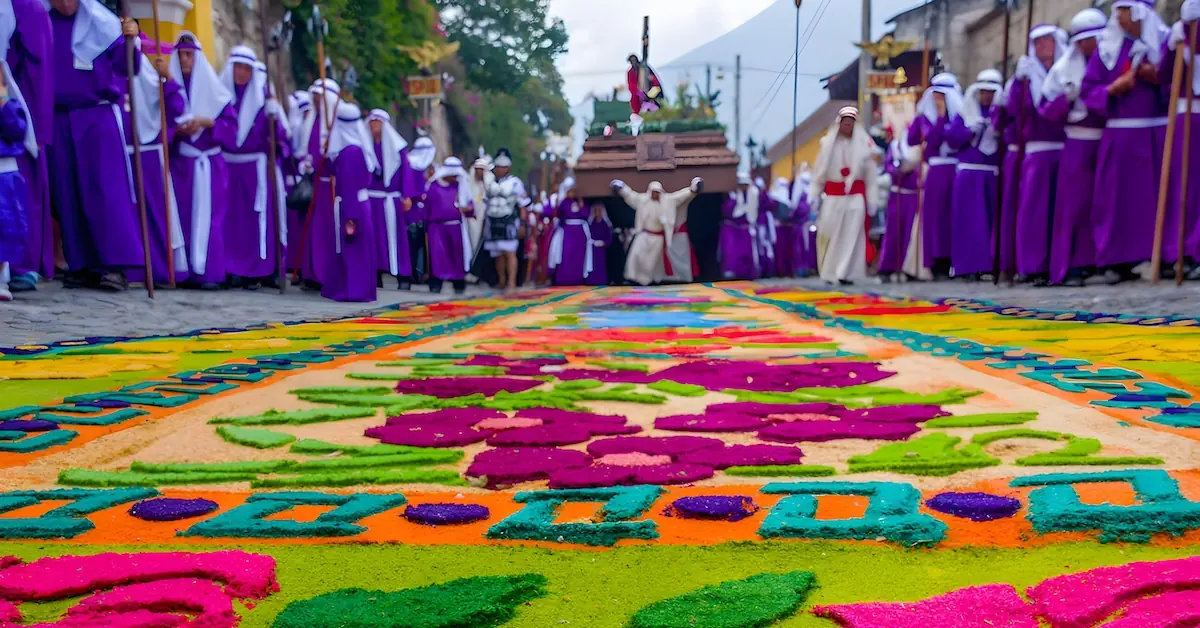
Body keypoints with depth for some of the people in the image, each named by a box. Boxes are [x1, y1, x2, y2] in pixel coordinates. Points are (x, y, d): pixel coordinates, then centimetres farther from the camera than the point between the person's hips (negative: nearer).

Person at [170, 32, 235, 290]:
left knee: (207, 216, -7)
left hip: (209, 164, -1)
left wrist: (207, 123, -13)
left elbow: (231, 124, 2)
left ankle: (210, 272, -6)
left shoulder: (213, 89, 6)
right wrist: (176, 131, -13)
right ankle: (185, 271, 1)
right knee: (182, 216, -2)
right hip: (179, 162, 1)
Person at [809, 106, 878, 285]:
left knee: (851, 236, -3)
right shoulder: (828, 143, 2)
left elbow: (870, 174, 3)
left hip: (856, 197, 0)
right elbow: (819, 172, 5)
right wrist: (814, 197, 3)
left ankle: (846, 273, 2)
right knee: (829, 235, 1)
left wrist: (872, 201, 1)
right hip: (833, 196, 0)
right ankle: (829, 273, 12)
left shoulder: (863, 143, 1)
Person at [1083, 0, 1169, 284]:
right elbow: (1089, 90, 6)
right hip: (1120, 136, 1)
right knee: (1118, 197, -2)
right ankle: (1119, 261, 1)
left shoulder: (1166, 42, 7)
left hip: (1158, 134, 0)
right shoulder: (1106, 49, 9)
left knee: (1156, 195, -2)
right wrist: (1113, 88, -11)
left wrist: (1159, 78, -11)